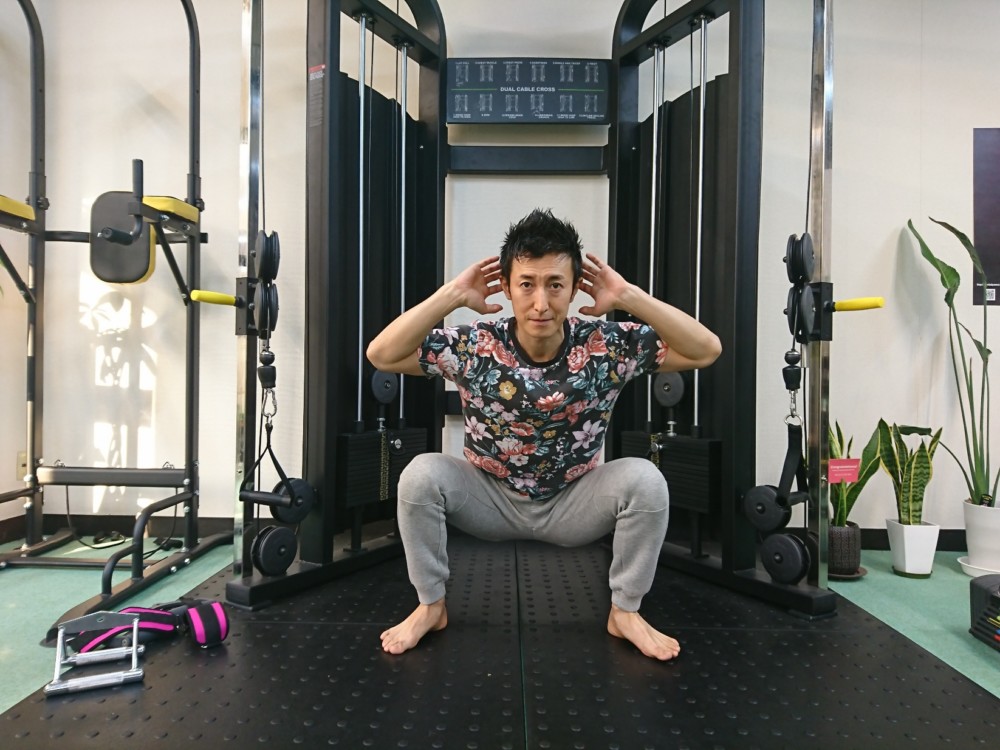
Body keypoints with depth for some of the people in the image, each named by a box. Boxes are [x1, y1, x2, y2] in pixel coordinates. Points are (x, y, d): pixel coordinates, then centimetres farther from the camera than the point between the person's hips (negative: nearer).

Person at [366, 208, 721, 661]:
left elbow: (706, 351, -19)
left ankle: (626, 612, -4)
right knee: (421, 475, -25)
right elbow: (381, 355, -21)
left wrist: (628, 296, -27)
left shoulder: (607, 347, -17)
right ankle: (430, 605, -2)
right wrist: (452, 295, -27)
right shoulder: (473, 347, -18)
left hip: (574, 504, 0)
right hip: (490, 500, 0)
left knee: (644, 479, -26)